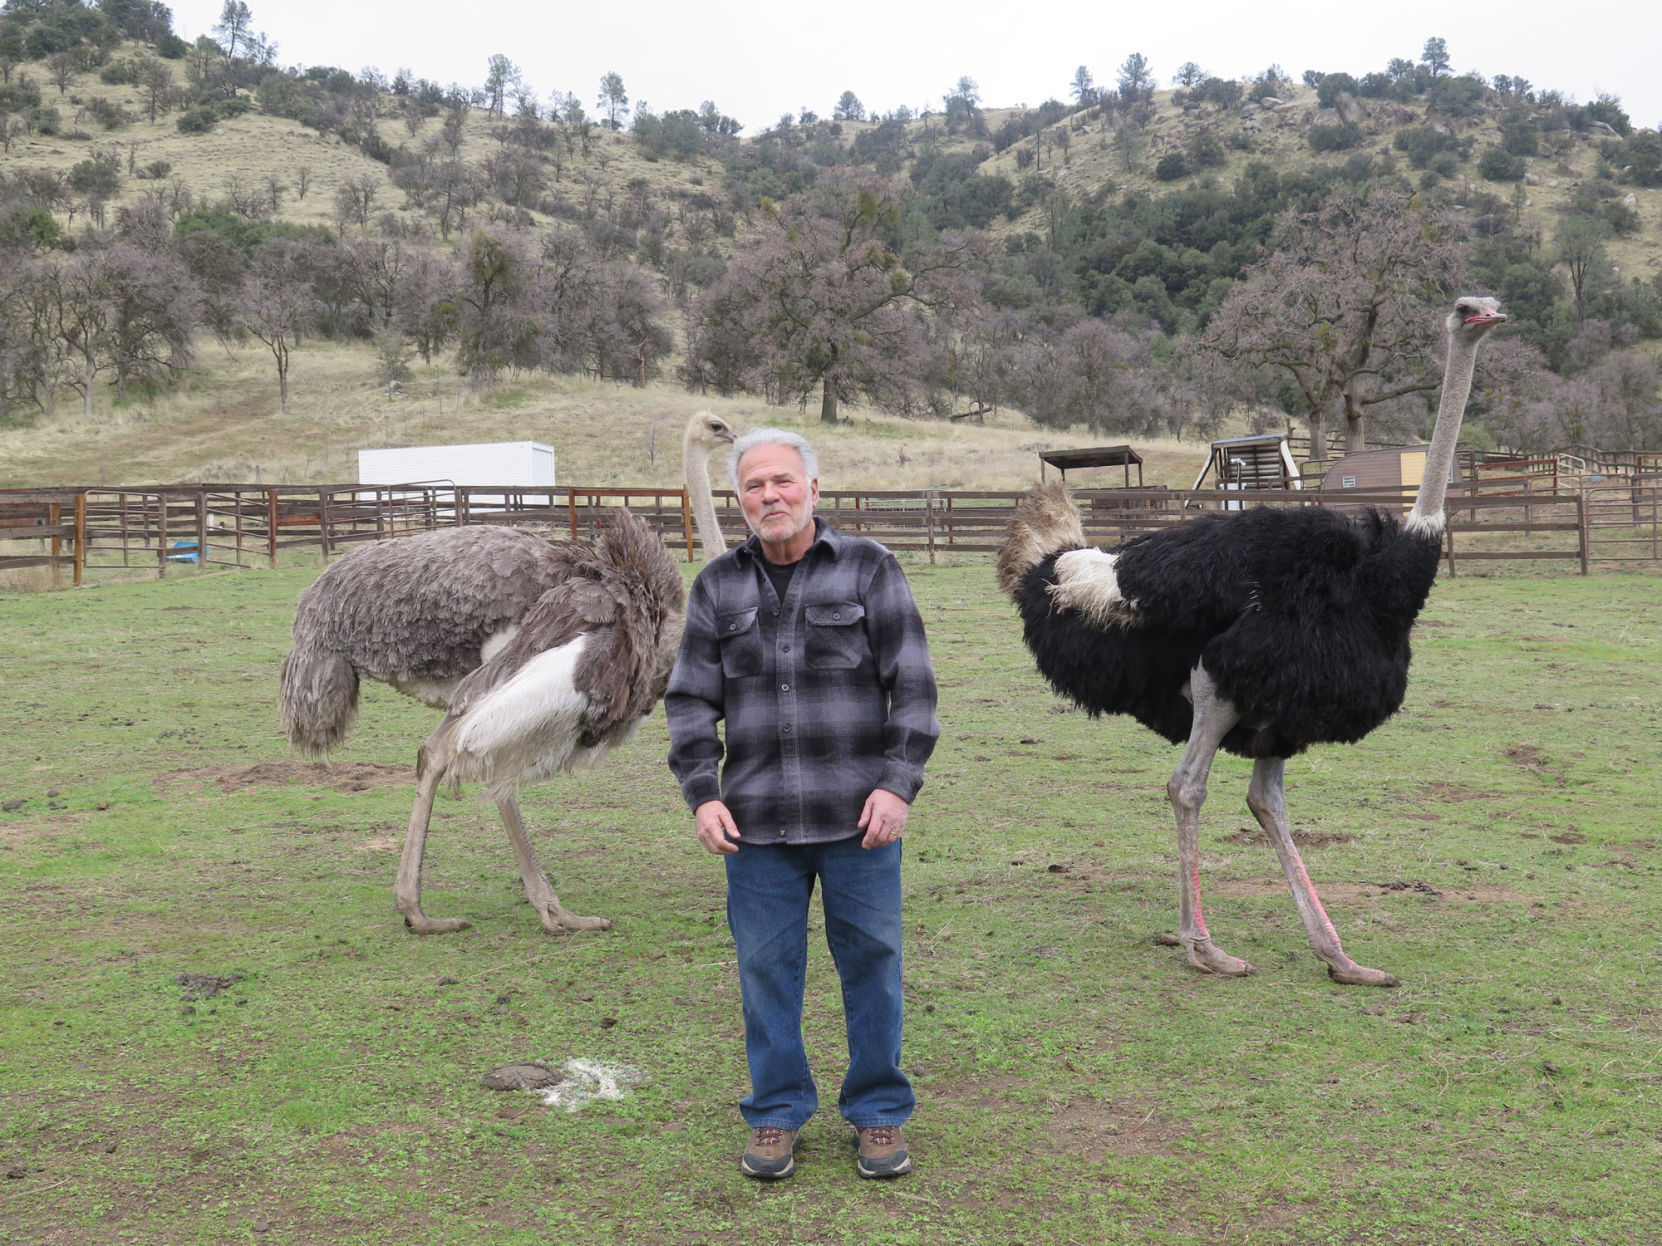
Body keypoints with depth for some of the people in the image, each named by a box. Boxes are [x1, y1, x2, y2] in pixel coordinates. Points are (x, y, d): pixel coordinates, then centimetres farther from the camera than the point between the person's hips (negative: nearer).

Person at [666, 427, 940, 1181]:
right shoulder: (717, 587, 8)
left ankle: (879, 1114, 21)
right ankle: (776, 1114, 22)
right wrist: (702, 795, -3)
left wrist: (898, 785, -9)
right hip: (756, 820, 2)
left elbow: (913, 687, -1)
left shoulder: (870, 571, 1)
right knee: (766, 965, 7)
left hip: (859, 814, -2)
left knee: (871, 961, 5)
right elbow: (690, 700, 8)